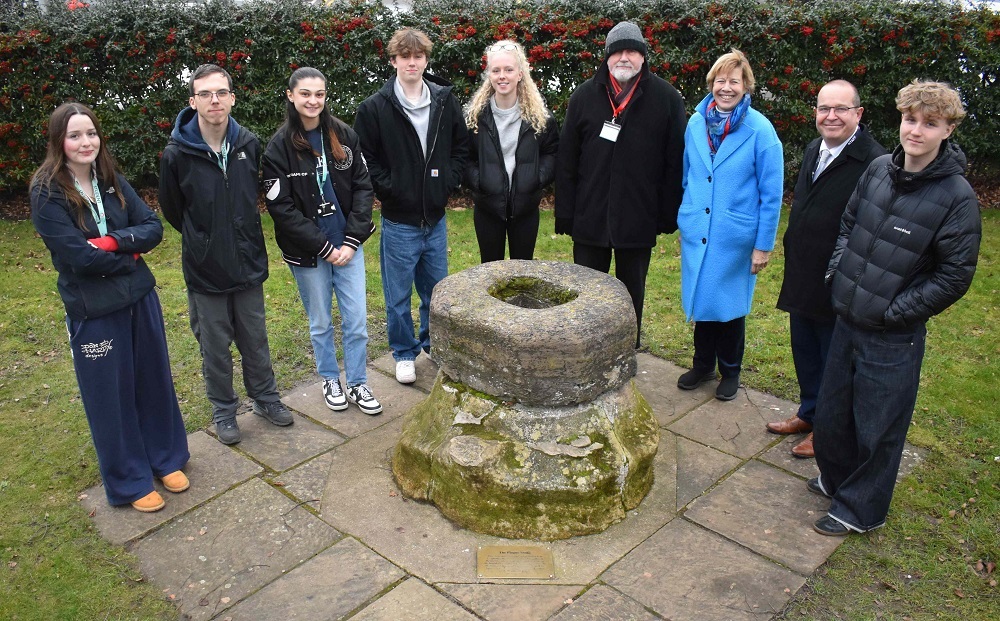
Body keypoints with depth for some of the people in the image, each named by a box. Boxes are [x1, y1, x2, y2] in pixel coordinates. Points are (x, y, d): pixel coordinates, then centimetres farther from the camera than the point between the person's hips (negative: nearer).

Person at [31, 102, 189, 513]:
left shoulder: (112, 181, 2)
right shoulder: (47, 194, -12)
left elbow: (153, 228, -4)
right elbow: (78, 255, -20)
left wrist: (115, 241, -20)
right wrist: (131, 254, -9)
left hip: (140, 297, 5)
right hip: (93, 311, -5)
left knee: (154, 380, 16)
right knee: (111, 395, 9)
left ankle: (166, 459, 37)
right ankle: (129, 481, 27)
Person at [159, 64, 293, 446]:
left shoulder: (249, 145, -6)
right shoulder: (177, 154, -15)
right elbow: (172, 210, 2)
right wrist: (204, 240, 9)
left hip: (249, 263, 2)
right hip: (205, 270, -2)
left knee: (255, 340, 16)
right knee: (215, 347, 12)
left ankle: (265, 398, 36)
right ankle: (223, 410, 30)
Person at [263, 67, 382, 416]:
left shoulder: (344, 136, 0)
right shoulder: (279, 147, -8)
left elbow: (363, 188, 1)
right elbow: (281, 207, -10)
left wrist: (351, 241, -8)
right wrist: (323, 247, -13)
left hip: (347, 245, 2)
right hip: (307, 253, -2)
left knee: (356, 320, 6)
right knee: (321, 323, 12)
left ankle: (358, 384, 24)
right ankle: (330, 381, 33)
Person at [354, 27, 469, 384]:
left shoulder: (445, 101, 2)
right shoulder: (375, 108, -8)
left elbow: (461, 146, 11)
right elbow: (364, 158, -4)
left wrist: (449, 182, 1)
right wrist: (389, 189, -10)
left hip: (436, 218, 3)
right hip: (399, 221, -3)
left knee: (436, 289, 16)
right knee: (399, 295, 8)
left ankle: (434, 344, 37)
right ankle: (404, 354, 26)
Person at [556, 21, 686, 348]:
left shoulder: (666, 98, -2)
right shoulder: (585, 96, 2)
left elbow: (674, 161, -2)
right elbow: (566, 160, 1)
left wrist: (669, 215, -5)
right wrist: (565, 213, -3)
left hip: (638, 219, -1)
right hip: (590, 217, 1)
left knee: (632, 292, 13)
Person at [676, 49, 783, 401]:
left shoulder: (760, 131, -11)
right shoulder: (696, 123, 1)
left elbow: (771, 194, -8)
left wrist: (763, 245, -9)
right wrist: (684, 222, 12)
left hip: (735, 238, -3)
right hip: (696, 234, 3)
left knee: (730, 305, 9)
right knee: (701, 300, 14)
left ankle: (730, 372, 29)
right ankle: (703, 365, 33)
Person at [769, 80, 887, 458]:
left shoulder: (875, 162, -21)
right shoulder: (813, 150, 7)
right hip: (802, 281, 8)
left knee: (833, 361, 11)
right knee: (804, 354, 22)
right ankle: (808, 413, 42)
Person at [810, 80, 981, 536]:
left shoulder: (957, 196, -16)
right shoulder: (878, 169, -1)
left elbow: (954, 277, -13)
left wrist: (894, 311, -13)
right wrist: (837, 272, 4)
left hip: (894, 337, -5)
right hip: (847, 320, 6)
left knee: (877, 428, 10)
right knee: (831, 412, 20)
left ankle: (860, 508, 30)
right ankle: (835, 478, 46)